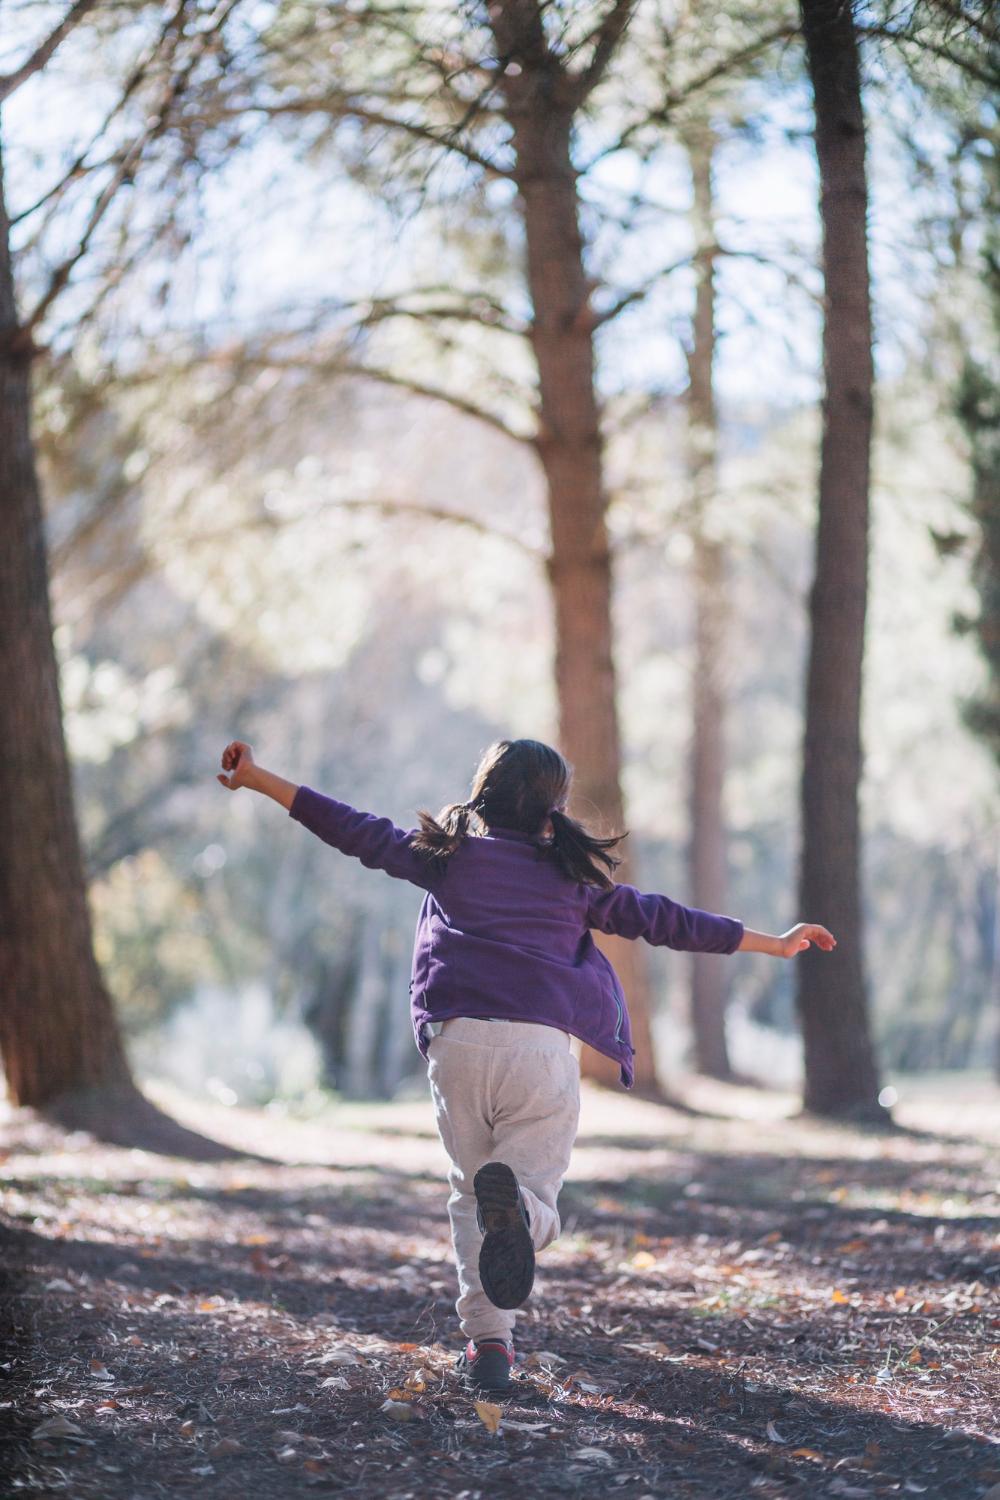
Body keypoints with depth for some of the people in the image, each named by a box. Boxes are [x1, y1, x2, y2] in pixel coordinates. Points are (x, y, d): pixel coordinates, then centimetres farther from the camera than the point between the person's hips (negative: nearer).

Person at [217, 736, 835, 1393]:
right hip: (543, 1048, -1)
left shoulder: (448, 854, 15)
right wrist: (775, 943, 29)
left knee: (470, 1196, 15)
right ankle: (515, 1206, -34)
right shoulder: (573, 875, 15)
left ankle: (488, 1342, 1)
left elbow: (353, 829, 18)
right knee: (537, 1192, 4)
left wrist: (257, 778, 27)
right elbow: (663, 919, 20)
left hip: (457, 1041, 1)